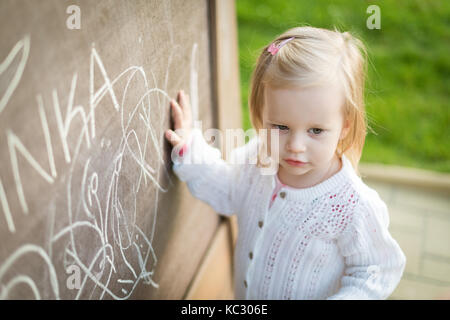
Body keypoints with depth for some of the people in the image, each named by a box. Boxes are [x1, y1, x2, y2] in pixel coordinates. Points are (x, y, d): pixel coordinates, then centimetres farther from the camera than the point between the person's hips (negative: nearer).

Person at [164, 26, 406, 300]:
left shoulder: (354, 207, -32)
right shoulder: (256, 159, -18)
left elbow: (378, 272, -18)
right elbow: (227, 190, 2)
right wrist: (189, 149, -8)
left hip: (316, 294, -4)